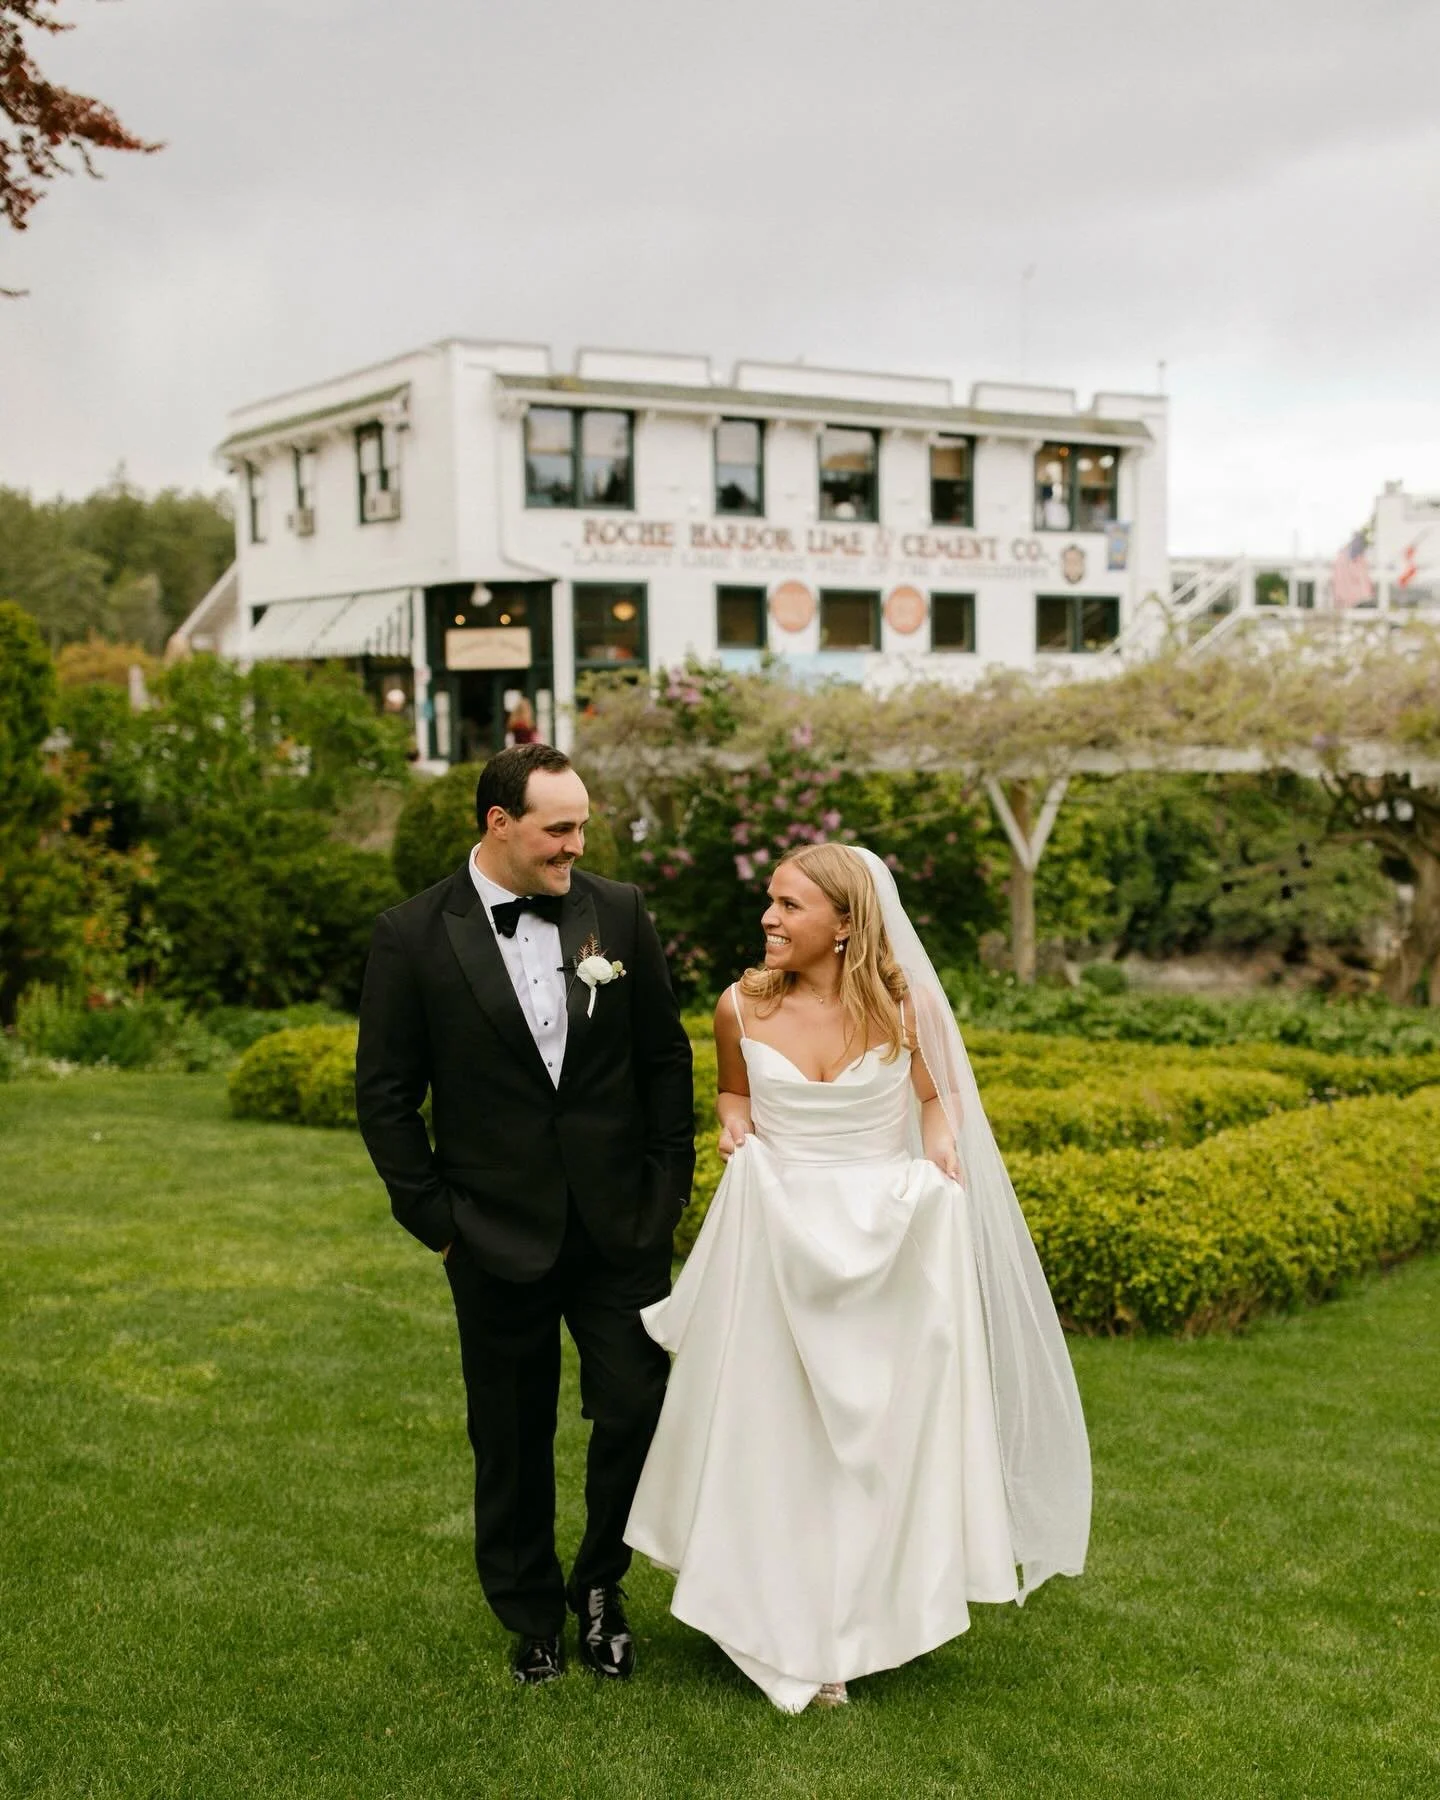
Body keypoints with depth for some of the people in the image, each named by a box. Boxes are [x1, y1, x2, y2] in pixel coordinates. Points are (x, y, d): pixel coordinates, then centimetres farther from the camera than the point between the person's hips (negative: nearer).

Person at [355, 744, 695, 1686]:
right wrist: (432, 1214, -4)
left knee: (639, 1412, 3)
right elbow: (386, 1092, -2)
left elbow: (665, 1055, 7)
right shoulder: (414, 936, -7)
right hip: (499, 1237, -1)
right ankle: (532, 1618, 31)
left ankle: (600, 1583, 30)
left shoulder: (619, 911, -1)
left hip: (624, 1225, 2)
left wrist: (669, 1184, 3)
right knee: (513, 1441, 11)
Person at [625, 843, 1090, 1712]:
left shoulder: (904, 1007, -9)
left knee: (876, 1436, 8)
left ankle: (853, 1627, 27)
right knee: (773, 1433, 8)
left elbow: (936, 1096, 7)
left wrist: (940, 1145, -12)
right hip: (778, 1241, 1)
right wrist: (734, 1126, -7)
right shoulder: (743, 1007, -6)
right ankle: (785, 1629, 29)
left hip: (887, 1247, -1)